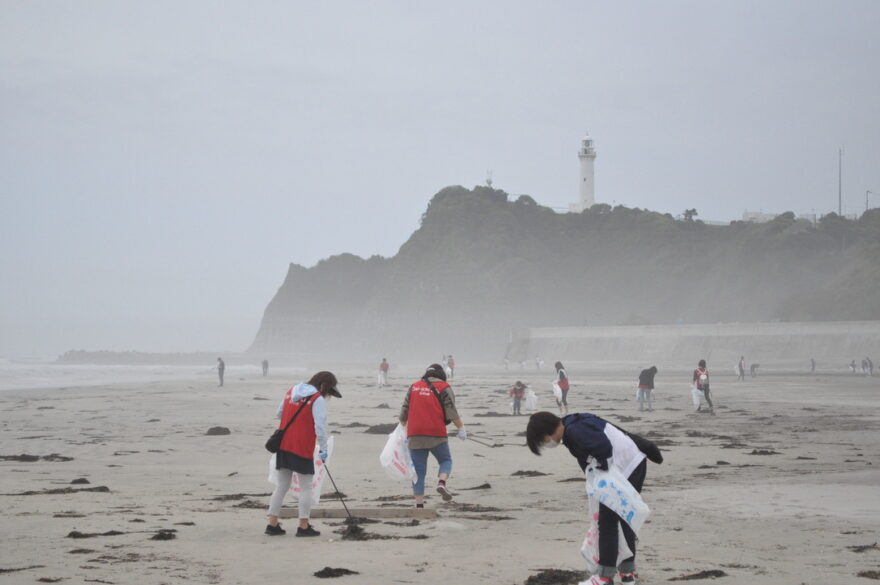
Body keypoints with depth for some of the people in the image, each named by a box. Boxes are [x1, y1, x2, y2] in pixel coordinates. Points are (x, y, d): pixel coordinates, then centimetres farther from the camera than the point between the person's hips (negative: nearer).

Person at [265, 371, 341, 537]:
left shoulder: (291, 391, 12)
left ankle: (272, 524, 12)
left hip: (283, 446, 7)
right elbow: (320, 426, -17)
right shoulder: (318, 400, -10)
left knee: (281, 485, 13)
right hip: (303, 449, -7)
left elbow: (279, 414, 21)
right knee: (306, 487, 3)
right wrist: (323, 448, -13)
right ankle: (303, 526, 3)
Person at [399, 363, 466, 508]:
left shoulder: (414, 387, 15)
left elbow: (404, 410, 17)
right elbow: (451, 412, -6)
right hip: (436, 434, -3)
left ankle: (419, 504, 1)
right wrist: (461, 428, -1)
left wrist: (402, 428, 28)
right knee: (446, 460, 14)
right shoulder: (444, 388, 3)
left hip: (415, 435, 3)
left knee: (418, 470, 6)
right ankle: (441, 482, -15)